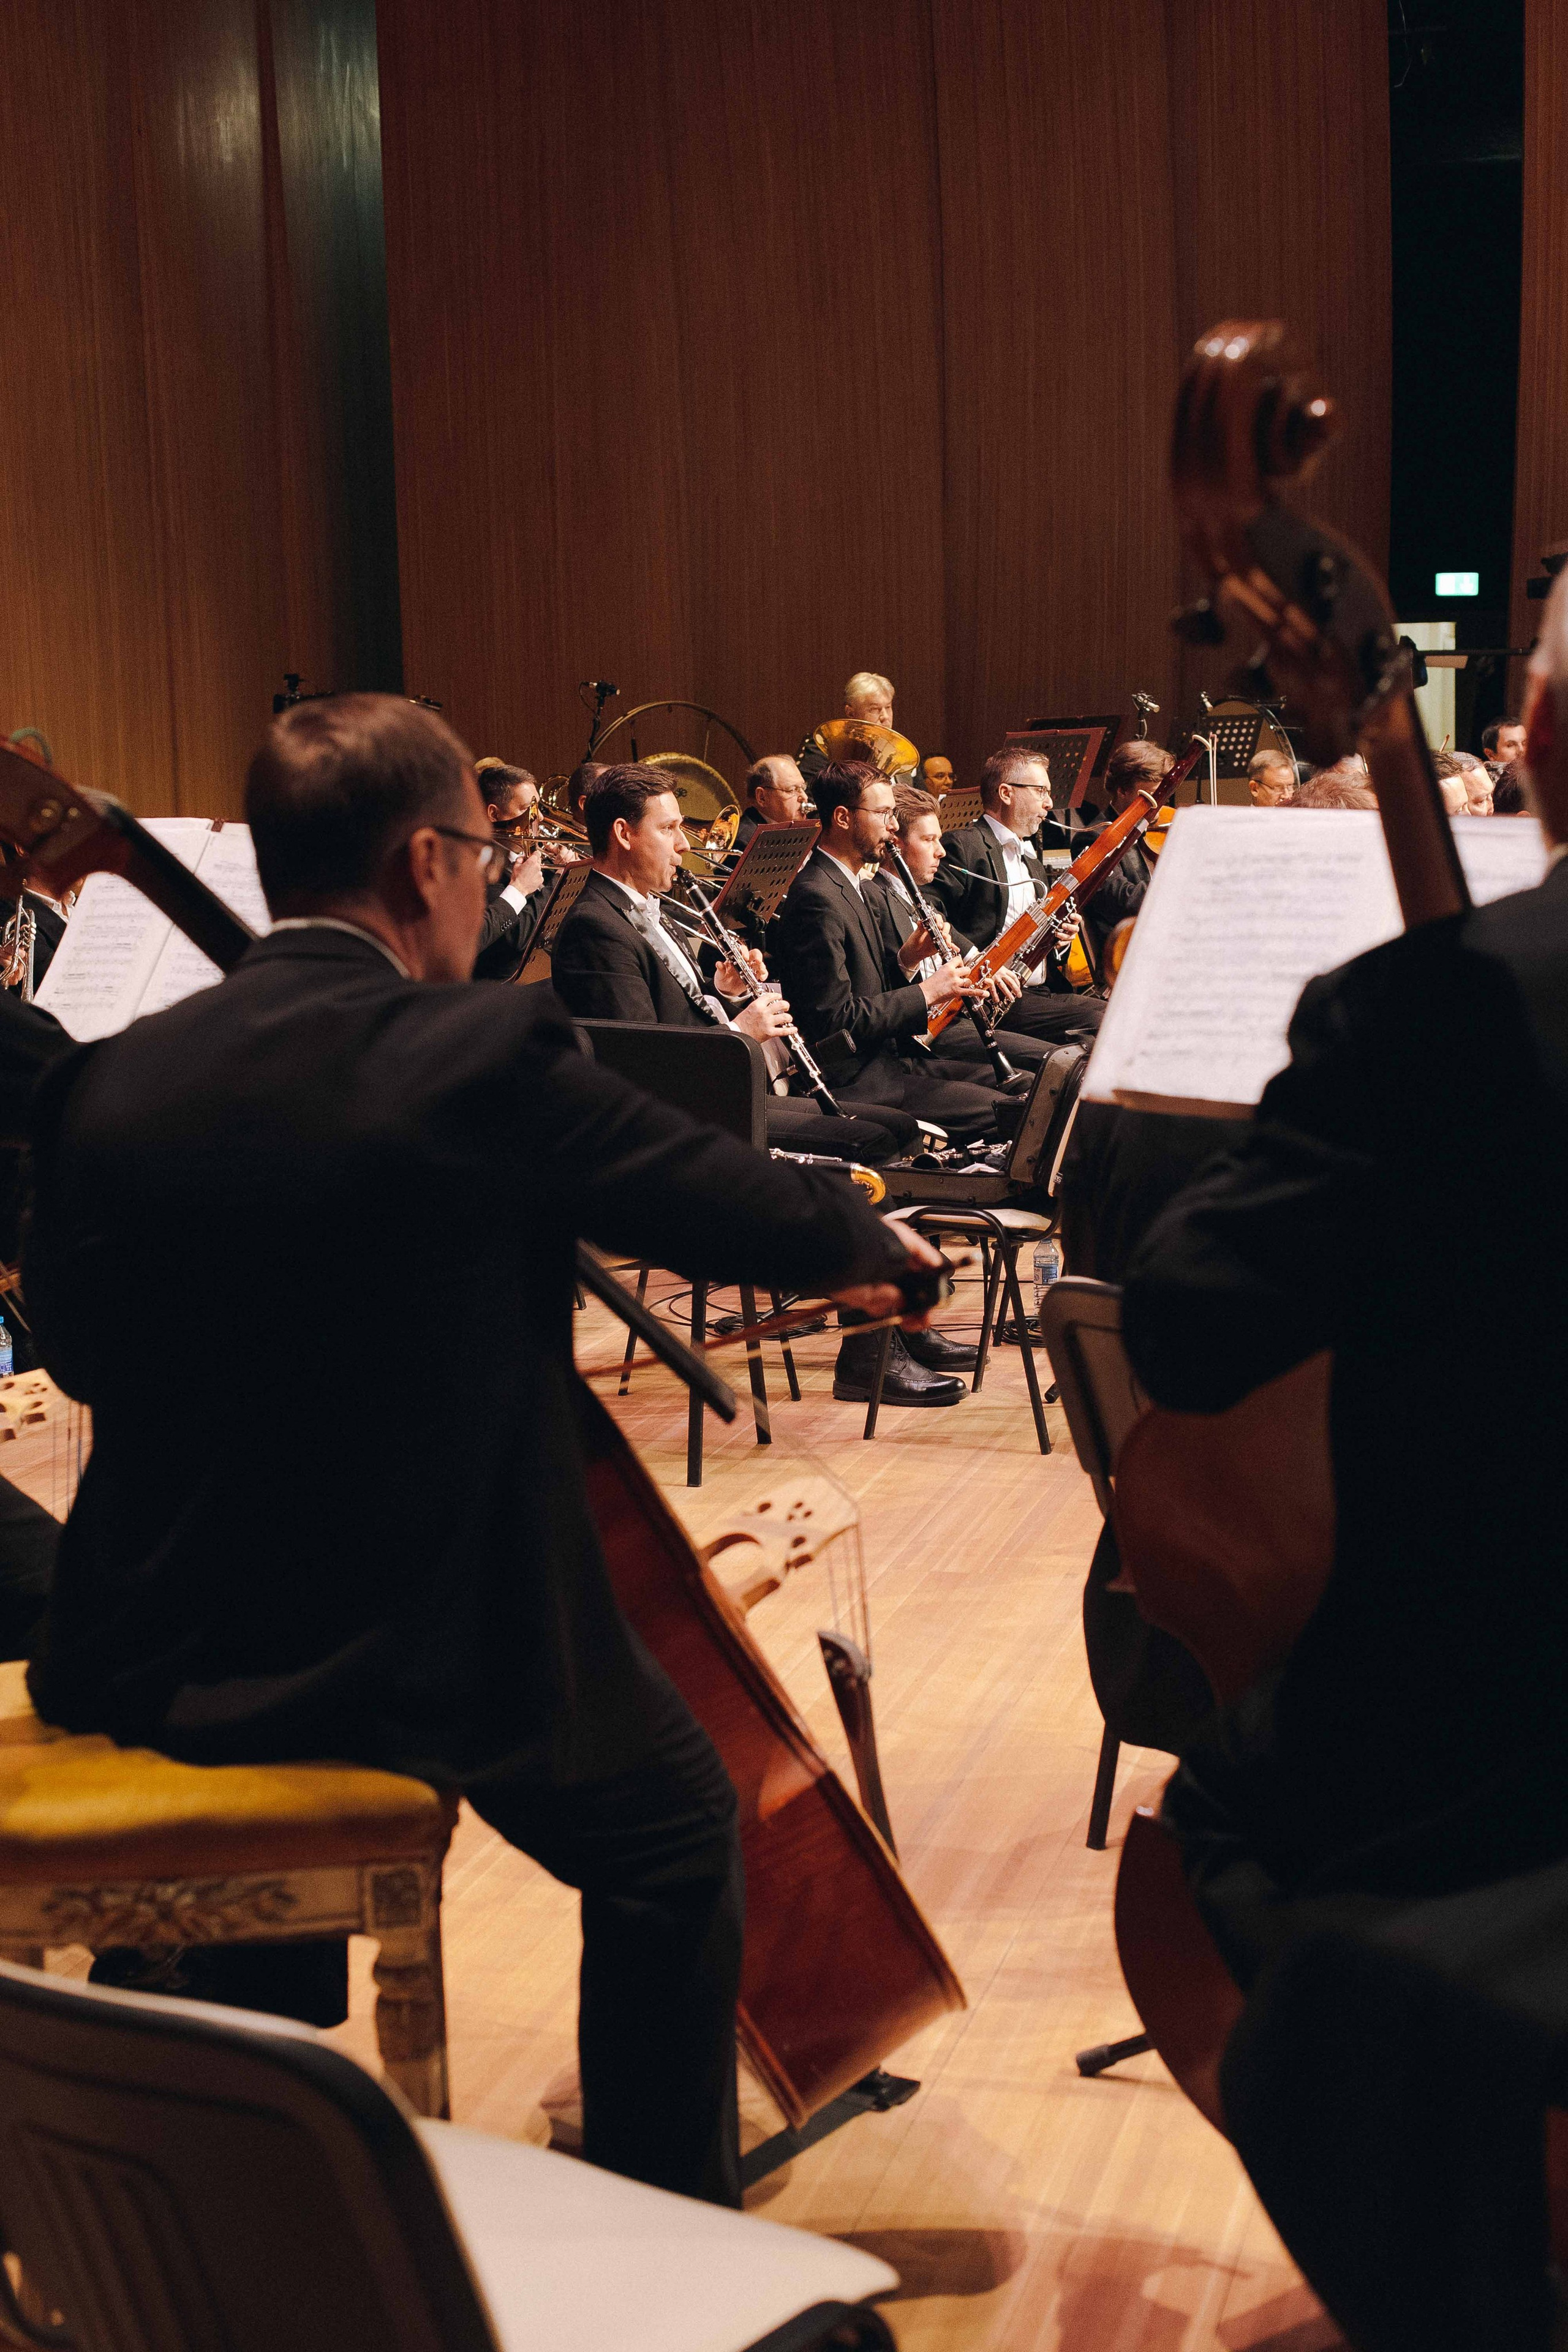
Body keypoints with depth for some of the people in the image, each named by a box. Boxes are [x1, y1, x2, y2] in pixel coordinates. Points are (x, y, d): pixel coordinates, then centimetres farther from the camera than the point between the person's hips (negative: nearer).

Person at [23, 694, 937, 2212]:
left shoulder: (104, 1090, -4)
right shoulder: (481, 1058, -18)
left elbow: (78, 1354, 10)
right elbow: (778, 1225, -9)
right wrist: (876, 1248, 12)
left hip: (136, 1669, 6)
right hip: (414, 1661, -5)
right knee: (671, 1825, 19)